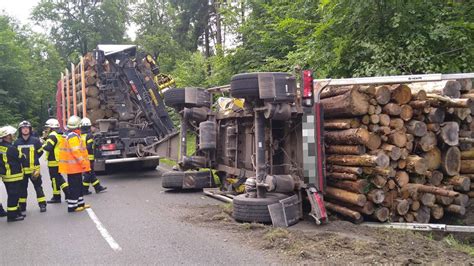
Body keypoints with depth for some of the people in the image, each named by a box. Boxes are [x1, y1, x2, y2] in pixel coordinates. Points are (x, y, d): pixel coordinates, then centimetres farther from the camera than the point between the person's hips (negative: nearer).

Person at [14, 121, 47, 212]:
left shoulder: (35, 140, -5)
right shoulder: (16, 142, 0)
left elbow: (40, 151, 6)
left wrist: (33, 159, 5)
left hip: (34, 168, -2)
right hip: (21, 169, 2)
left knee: (38, 186, 3)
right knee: (22, 188, 13)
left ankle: (42, 204, 8)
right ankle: (22, 205, 24)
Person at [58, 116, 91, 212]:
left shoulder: (68, 135, 14)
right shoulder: (73, 137, -19)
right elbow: (77, 152, -24)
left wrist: (83, 162, 21)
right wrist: (84, 163, -20)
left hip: (73, 166, 10)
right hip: (74, 166, -10)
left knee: (78, 185, 17)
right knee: (74, 186, -4)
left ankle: (80, 203, 26)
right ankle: (72, 206, 1)